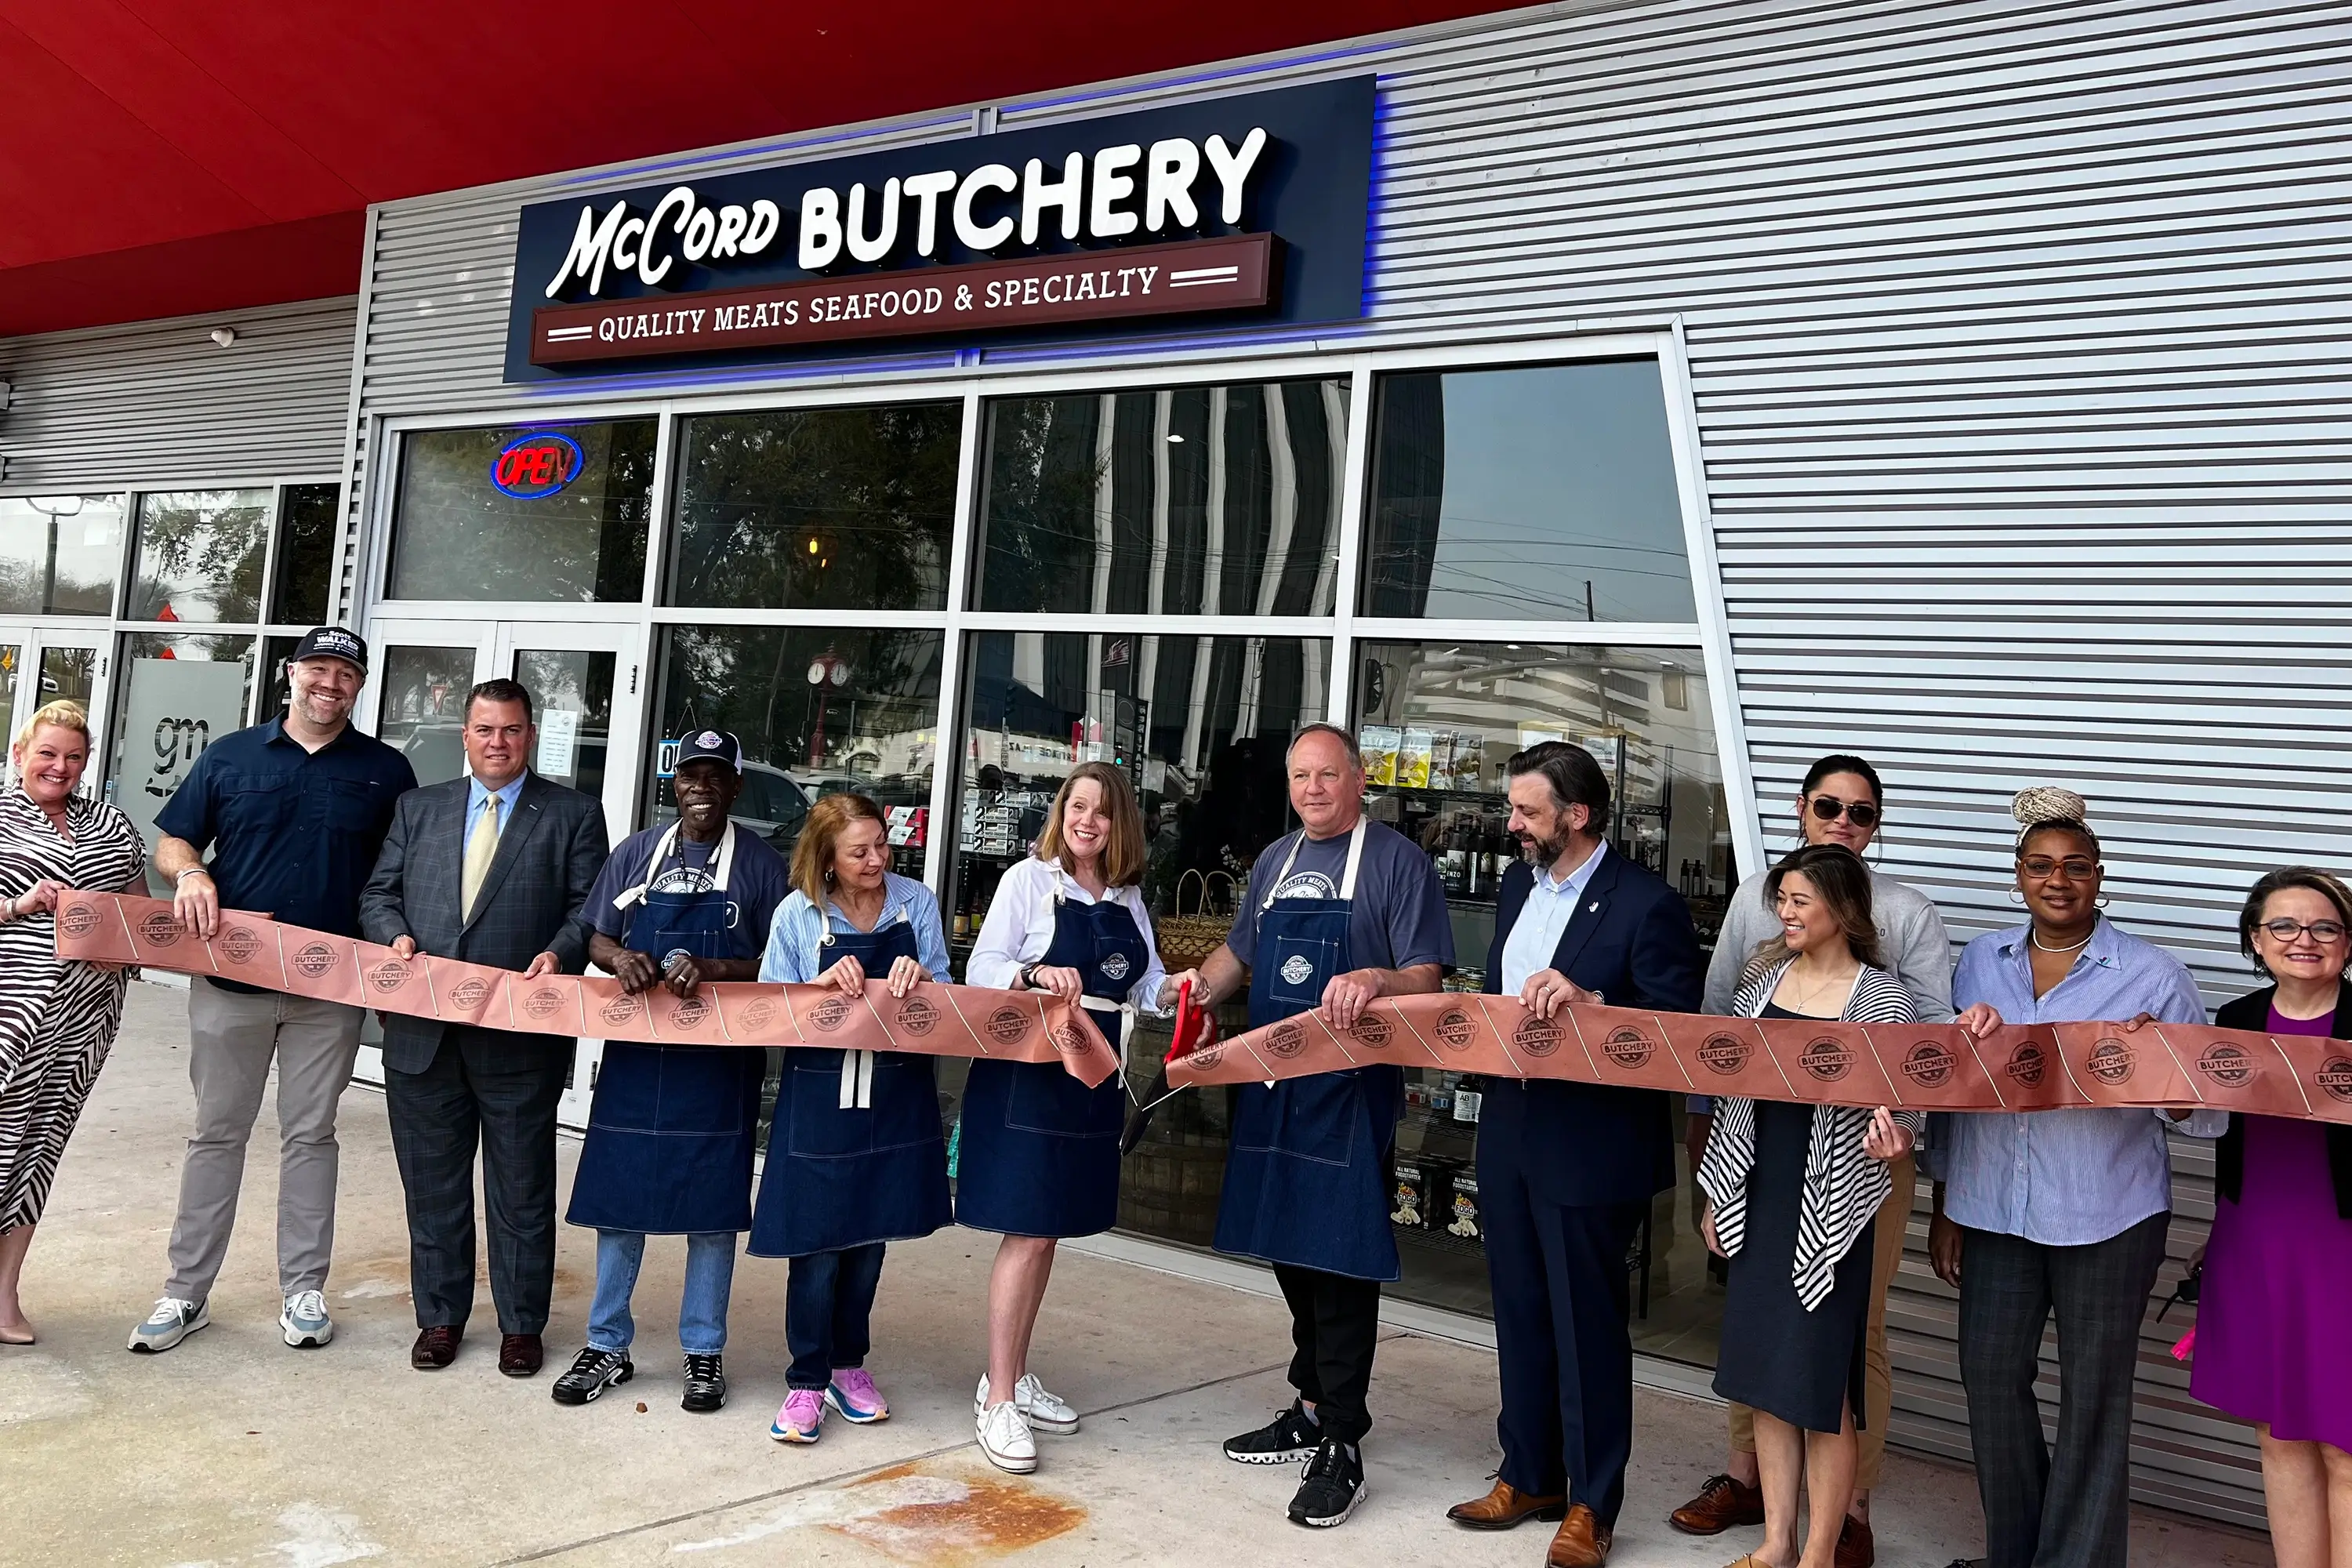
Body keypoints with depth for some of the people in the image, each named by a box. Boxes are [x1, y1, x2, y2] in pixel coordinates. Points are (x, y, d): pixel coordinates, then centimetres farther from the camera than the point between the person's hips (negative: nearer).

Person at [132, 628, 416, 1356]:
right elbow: (172, 841, 8)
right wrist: (190, 873, -14)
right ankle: (186, 1293, 18)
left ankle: (303, 1290, 19)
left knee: (310, 1136, 8)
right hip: (229, 979, 1)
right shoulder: (228, 756, 4)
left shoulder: (386, 770, 3)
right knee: (216, 1133, 9)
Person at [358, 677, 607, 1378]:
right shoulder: (418, 808, 12)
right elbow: (378, 892, 12)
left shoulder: (573, 814, 3)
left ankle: (521, 1324, 21)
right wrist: (394, 934, -8)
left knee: (521, 1189, 7)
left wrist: (561, 952, -20)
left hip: (523, 1034, -3)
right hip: (423, 1029, 3)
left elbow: (590, 905, -2)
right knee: (432, 1183, 13)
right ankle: (439, 1316, 28)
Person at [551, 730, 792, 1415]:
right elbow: (596, 940, 10)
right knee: (617, 1197, 7)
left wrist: (713, 971, -19)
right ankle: (608, 1346, 21)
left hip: (719, 1063, -2)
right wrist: (621, 959, -13)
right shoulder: (636, 854, 7)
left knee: (712, 1208, 4)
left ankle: (704, 1352, 16)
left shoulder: (763, 864, -1)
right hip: (635, 1053, 3)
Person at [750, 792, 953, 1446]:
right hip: (820, 1097, -2)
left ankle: (849, 1364, 30)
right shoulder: (798, 914, -6)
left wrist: (920, 979, -19)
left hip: (895, 1097, 2)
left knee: (870, 1237, 13)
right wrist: (825, 984, -19)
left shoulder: (916, 902, -1)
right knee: (817, 1244, 0)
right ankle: (806, 1381, 14)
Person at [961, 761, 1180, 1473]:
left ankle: (1013, 1376, 26)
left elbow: (1145, 983, 12)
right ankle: (998, 1401, 2)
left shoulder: (1128, 898, 11)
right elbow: (981, 971, -10)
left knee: (1049, 1231, 13)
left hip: (1095, 1081, 6)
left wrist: (1173, 991, -9)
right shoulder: (1029, 880, -5)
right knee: (1026, 1233, -6)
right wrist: (1035, 974, -28)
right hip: (1027, 1074, -6)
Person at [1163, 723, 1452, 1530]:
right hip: (1273, 1083, 7)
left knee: (1340, 1260, -3)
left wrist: (1376, 979, -30)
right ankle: (1312, 1408, 30)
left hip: (1350, 1091, -7)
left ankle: (1341, 1442, 6)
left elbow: (1426, 978, -11)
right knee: (1290, 1251, 15)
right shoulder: (1275, 860, 14)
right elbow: (1241, 950, 27)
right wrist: (1201, 982, 8)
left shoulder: (1398, 861, -6)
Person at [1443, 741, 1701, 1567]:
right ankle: (1529, 1477, 33)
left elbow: (1678, 1027, -18)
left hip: (1591, 1147, -7)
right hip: (1511, 1130, 7)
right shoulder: (1516, 887, 9)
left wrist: (1588, 1002, -30)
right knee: (1520, 1313, 17)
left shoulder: (1646, 903, -14)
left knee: (1588, 1326, 5)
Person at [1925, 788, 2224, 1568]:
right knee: (1990, 1374, 10)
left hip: (2107, 1217, -4)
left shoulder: (2154, 976, -5)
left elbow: (2205, 1111, -5)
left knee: (2093, 1393, 6)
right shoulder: (1980, 961, 7)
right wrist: (1944, 1207, 12)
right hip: (1994, 1208, 4)